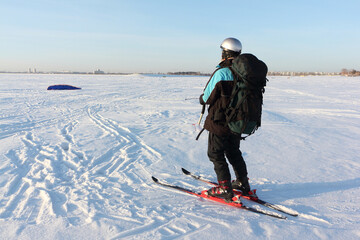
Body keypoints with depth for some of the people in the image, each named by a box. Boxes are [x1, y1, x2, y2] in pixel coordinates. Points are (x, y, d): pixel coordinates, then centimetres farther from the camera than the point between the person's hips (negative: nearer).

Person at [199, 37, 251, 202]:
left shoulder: (221, 73, -19)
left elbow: (208, 97, -12)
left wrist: (202, 99, 10)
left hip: (220, 121, -7)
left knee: (216, 154, 6)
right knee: (234, 152, 21)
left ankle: (225, 188, 8)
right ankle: (243, 184, 31)